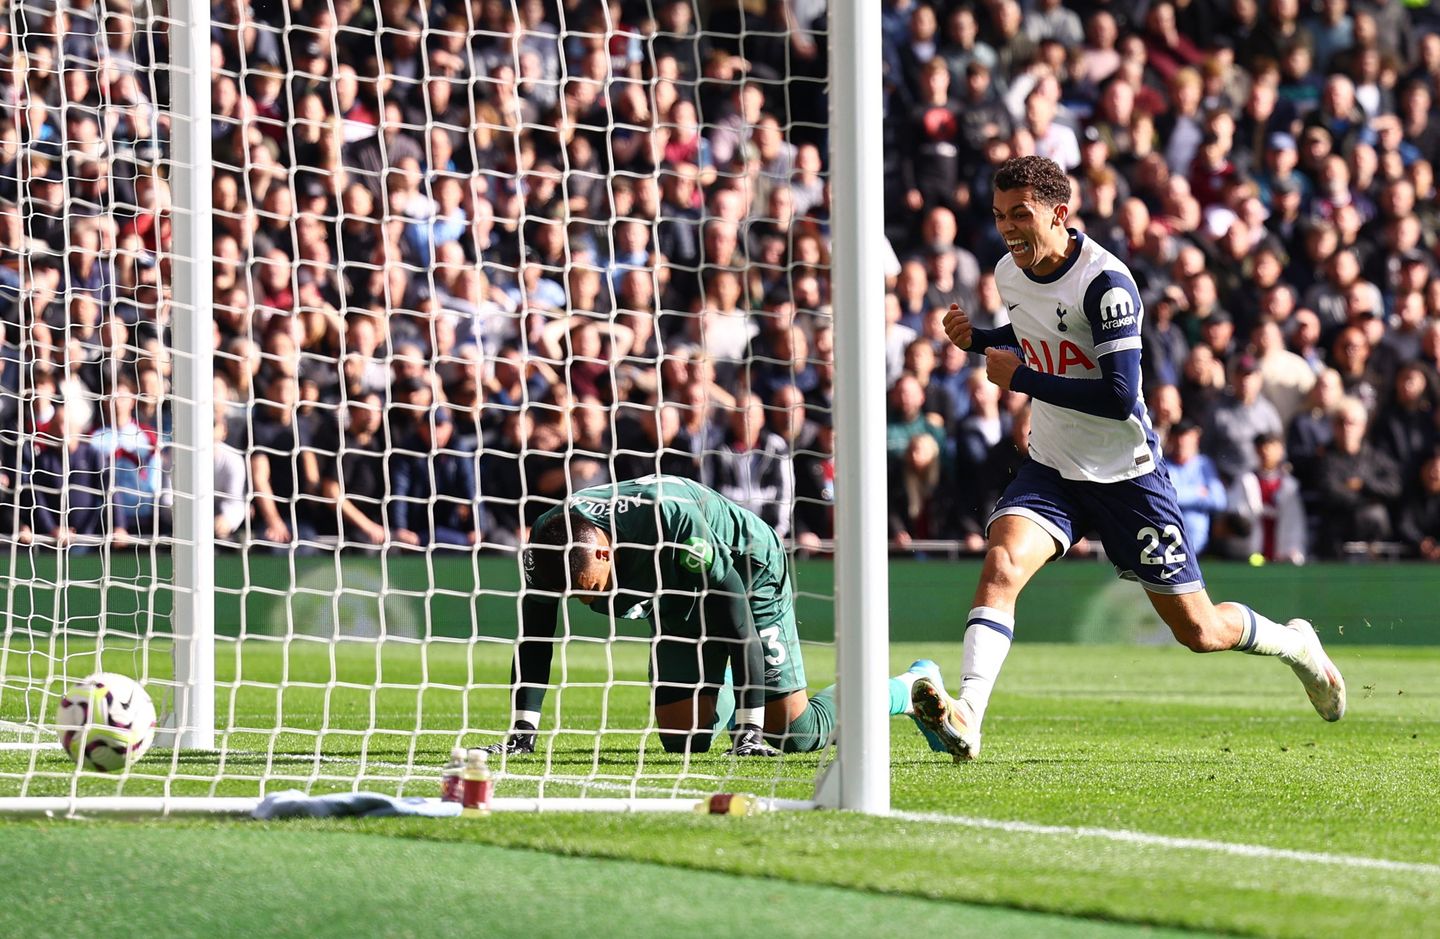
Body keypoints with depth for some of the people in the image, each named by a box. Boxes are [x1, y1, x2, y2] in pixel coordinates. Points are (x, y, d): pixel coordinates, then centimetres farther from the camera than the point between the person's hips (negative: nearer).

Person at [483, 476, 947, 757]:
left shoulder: (672, 519, -42)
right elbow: (533, 639, -16)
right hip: (678, 604, 6)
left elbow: (736, 616, -34)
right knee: (683, 738, -1)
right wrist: (523, 731, -22)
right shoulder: (546, 543, -27)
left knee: (794, 734, -8)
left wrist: (751, 729, -34)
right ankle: (722, 690, 35)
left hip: (748, 572, -6)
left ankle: (915, 687, 16)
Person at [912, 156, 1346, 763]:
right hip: (1051, 469, 5)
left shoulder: (1104, 283, -22)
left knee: (1198, 631, 5)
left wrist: (1019, 379, -25)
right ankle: (966, 717, -39)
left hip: (1126, 475, -5)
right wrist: (976, 338, 4)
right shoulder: (1009, 273, 1)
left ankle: (1294, 645, 37)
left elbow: (1120, 397, -28)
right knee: (1001, 564, -26)